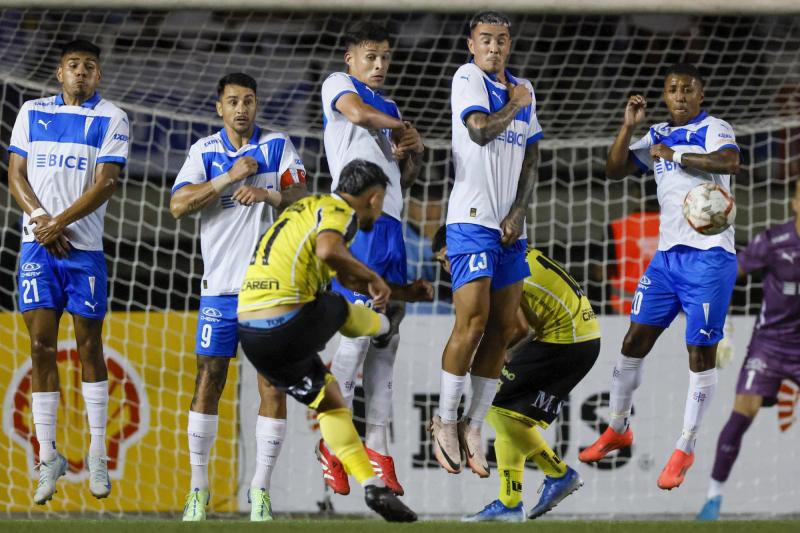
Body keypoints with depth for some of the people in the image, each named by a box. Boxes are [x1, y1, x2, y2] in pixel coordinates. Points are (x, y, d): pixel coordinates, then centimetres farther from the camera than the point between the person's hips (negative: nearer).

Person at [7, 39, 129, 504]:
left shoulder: (111, 119, 0)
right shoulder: (32, 112, 11)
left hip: (84, 246, -2)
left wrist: (60, 222, -16)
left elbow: (106, 183, -8)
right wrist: (39, 217, -9)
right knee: (42, 346, -2)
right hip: (37, 244, 2)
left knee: (89, 346, 3)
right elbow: (16, 173, 8)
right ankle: (48, 457, 2)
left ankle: (98, 455, 10)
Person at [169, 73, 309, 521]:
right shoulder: (204, 151, 7)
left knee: (274, 384, -4)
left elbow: (300, 195, -9)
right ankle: (199, 487, 9)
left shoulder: (278, 146, 4)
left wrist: (268, 193, -29)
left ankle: (261, 489, 3)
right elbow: (178, 205, -6)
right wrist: (229, 178, -15)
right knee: (209, 381, 0)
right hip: (220, 286, 1)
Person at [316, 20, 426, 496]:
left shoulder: (391, 109, 25)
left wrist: (415, 155, 7)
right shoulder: (339, 85, 5)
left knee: (386, 336, 5)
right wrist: (404, 128, -3)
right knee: (358, 329, -14)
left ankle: (378, 445, 7)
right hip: (356, 220, -7)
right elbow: (358, 114, -19)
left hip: (390, 224, 7)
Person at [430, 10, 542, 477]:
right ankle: (446, 421, 0)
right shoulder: (468, 77, -4)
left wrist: (519, 214, 2)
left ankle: (473, 428, 9)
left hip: (509, 226, 7)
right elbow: (480, 130, -20)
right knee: (473, 320, -13)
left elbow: (532, 157, 14)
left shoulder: (524, 89, 14)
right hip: (472, 219, -7)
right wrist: (515, 105, -3)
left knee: (503, 327, 3)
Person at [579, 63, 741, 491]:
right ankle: (618, 430, 22)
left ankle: (685, 450, 3)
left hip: (709, 255, -6)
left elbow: (730, 162, -27)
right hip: (668, 254, 6)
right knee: (636, 339, 6)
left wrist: (675, 154, -21)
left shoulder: (713, 130, -5)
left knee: (701, 352, -4)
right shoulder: (659, 135, 14)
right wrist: (628, 126, 0)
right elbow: (614, 170, 12)